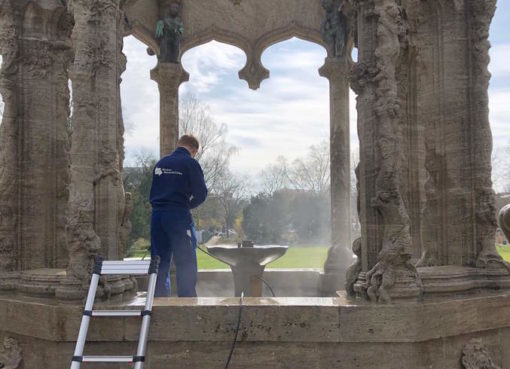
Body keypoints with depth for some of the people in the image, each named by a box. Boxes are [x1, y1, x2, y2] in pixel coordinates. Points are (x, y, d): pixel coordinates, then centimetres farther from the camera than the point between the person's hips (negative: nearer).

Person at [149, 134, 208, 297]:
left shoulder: (160, 163, 15)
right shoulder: (190, 163, -3)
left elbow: (152, 192, 17)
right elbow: (201, 194, -6)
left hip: (157, 215, 6)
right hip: (178, 216, -6)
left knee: (160, 264, 12)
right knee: (186, 265, 0)